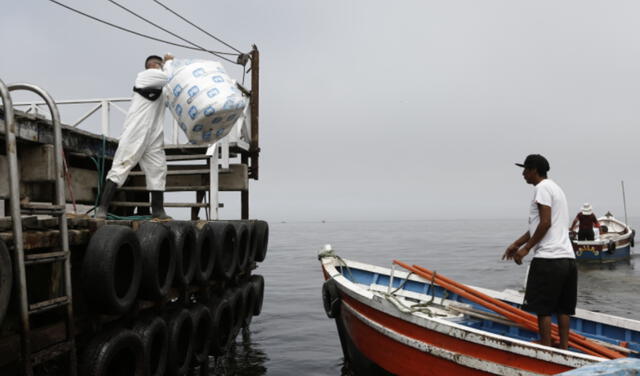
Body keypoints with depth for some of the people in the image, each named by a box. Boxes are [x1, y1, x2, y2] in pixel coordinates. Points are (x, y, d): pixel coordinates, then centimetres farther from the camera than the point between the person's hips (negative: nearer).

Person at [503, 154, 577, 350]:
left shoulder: (542, 187, -7)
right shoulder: (555, 187, 23)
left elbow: (545, 223, -16)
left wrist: (526, 248, -10)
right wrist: (516, 244, 21)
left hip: (548, 258, -9)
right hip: (567, 258, 9)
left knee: (543, 308, -3)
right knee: (563, 308, 11)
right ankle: (564, 349, 14)